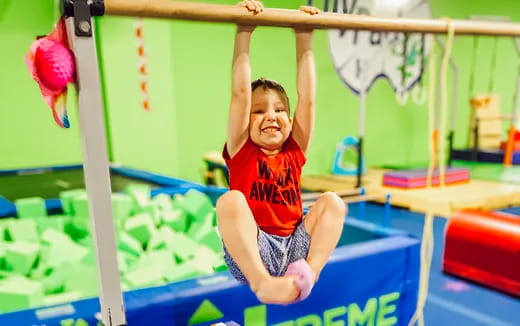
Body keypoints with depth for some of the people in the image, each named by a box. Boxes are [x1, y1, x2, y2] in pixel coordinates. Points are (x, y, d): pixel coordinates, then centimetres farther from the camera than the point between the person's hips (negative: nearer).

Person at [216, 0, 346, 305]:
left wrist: (305, 41, 5)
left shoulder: (294, 152, 10)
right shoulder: (242, 151, 1)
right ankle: (261, 281, -34)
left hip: (294, 247, 4)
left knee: (332, 201, -10)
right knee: (230, 200, -27)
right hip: (252, 253, -4)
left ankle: (310, 272, -26)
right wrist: (243, 34, -10)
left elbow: (307, 98, 5)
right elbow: (241, 94, -9)